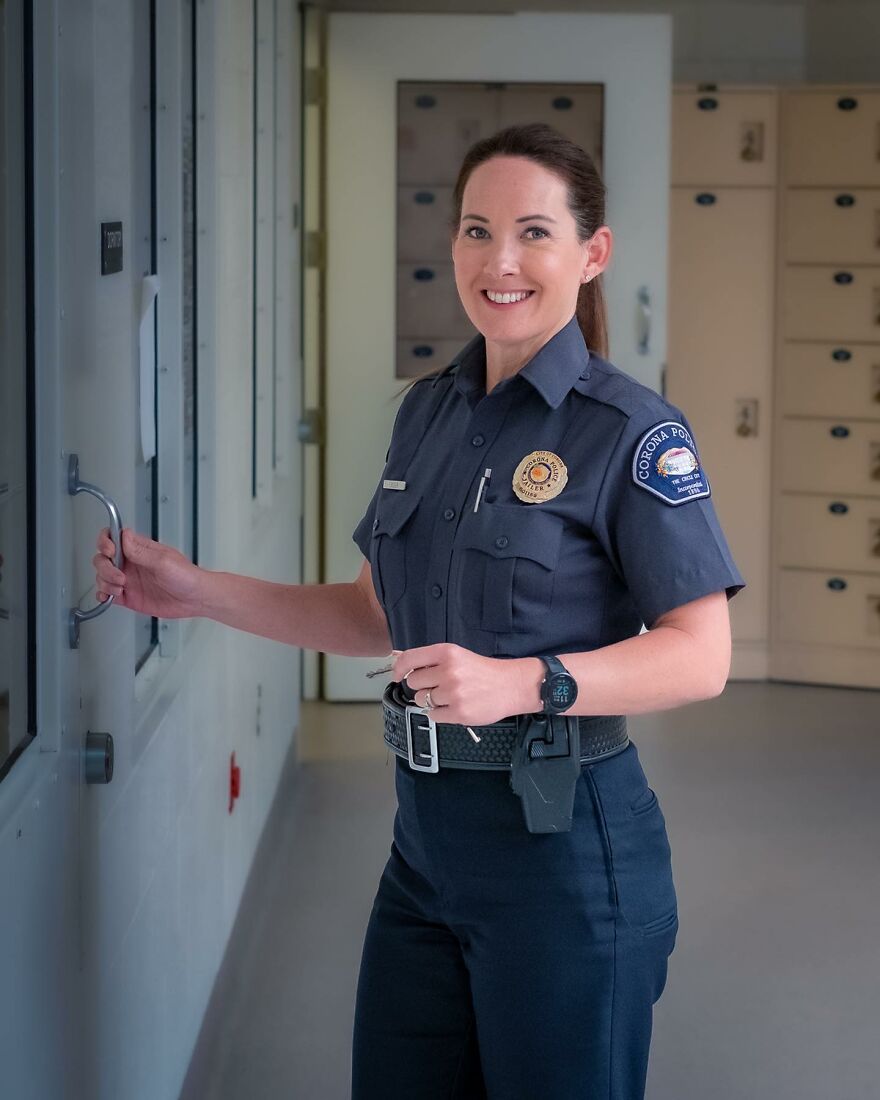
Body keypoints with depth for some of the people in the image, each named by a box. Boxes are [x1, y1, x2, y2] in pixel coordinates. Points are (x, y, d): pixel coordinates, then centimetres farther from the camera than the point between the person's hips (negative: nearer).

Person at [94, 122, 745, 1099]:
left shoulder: (630, 429, -12)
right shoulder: (429, 409, 10)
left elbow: (699, 657, -16)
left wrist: (521, 682, -29)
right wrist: (200, 592, 8)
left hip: (561, 839, -7)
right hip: (427, 833, 7)